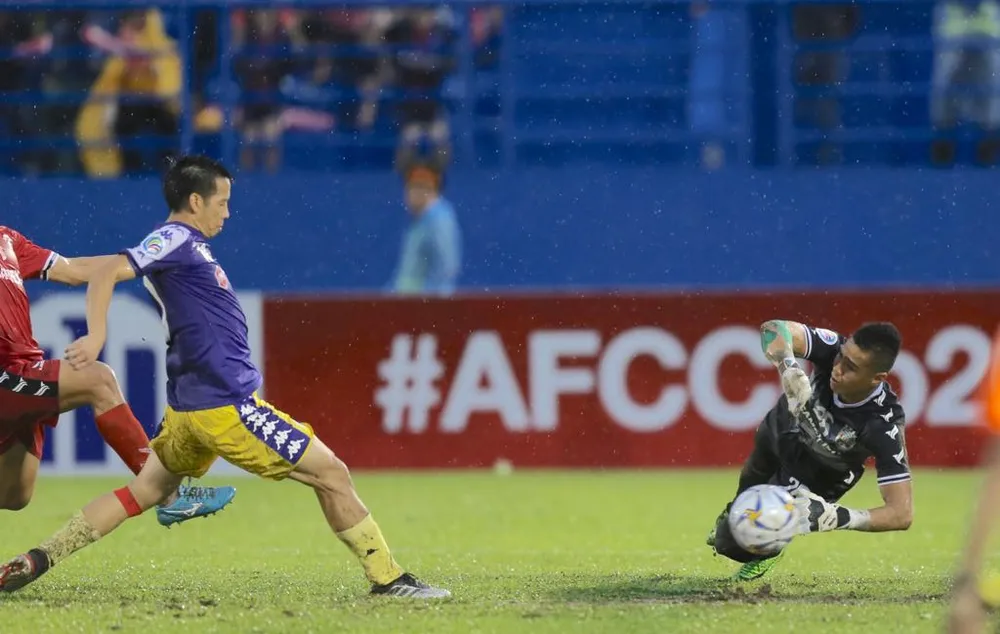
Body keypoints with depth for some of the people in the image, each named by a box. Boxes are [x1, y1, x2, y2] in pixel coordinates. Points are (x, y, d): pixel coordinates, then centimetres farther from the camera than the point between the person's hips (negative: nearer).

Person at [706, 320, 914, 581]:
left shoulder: (884, 424, -42)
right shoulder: (833, 350, -36)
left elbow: (901, 513, -43)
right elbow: (774, 329, -49)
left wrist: (835, 517, -54)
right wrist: (789, 370, -68)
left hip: (817, 475, -3)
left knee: (733, 544, -5)